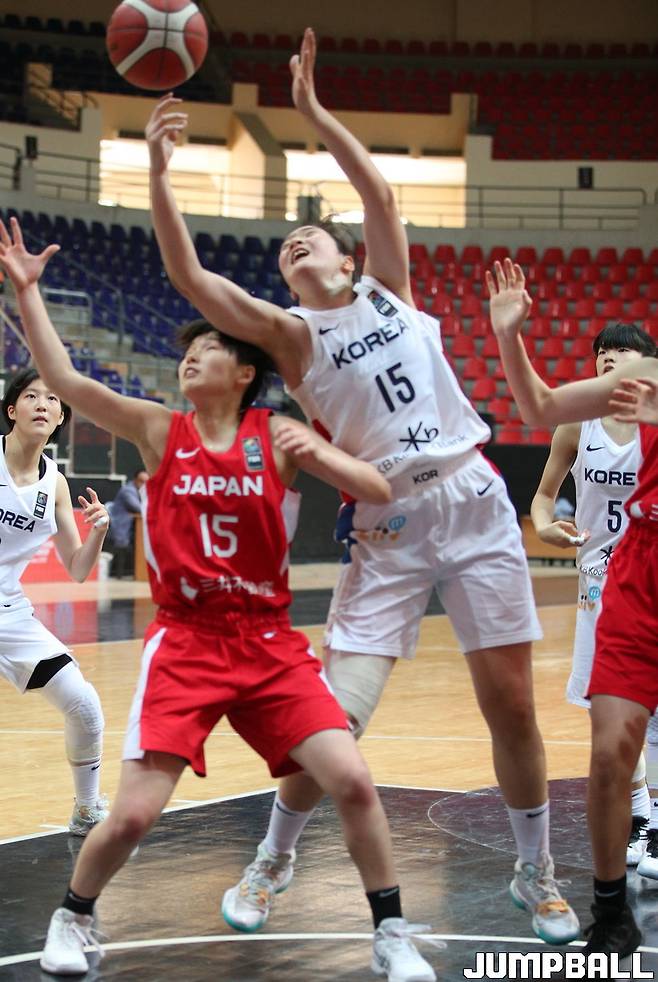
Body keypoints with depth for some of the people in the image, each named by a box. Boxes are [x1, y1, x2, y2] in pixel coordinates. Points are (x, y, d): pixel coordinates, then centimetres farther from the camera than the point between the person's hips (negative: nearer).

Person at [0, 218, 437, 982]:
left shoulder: (278, 435, 2)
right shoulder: (158, 431, 2)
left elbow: (379, 492, -2)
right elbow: (63, 379, -7)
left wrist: (317, 455, -20)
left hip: (270, 641, 1)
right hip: (184, 642, -1)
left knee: (351, 780, -14)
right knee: (134, 812, -11)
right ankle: (71, 918, 19)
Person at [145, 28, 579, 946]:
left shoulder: (387, 289, 12)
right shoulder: (293, 334, 5)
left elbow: (379, 193, -1)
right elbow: (191, 279, -7)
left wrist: (313, 110, -3)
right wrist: (159, 171, -14)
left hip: (475, 504, 2)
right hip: (389, 529, -1)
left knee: (512, 706, 3)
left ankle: (536, 875, 20)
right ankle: (272, 862, 16)